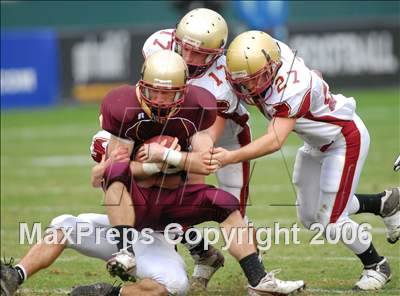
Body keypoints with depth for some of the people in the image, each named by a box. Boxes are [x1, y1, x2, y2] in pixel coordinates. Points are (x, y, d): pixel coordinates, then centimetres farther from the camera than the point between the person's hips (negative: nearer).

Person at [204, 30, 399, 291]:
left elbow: (275, 141, -50)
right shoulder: (269, 52, -20)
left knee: (332, 222, -7)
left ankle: (376, 266, 19)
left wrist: (231, 157, -59)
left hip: (346, 139, -9)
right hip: (317, 143, 9)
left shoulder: (292, 89, -40)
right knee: (310, 217, 14)